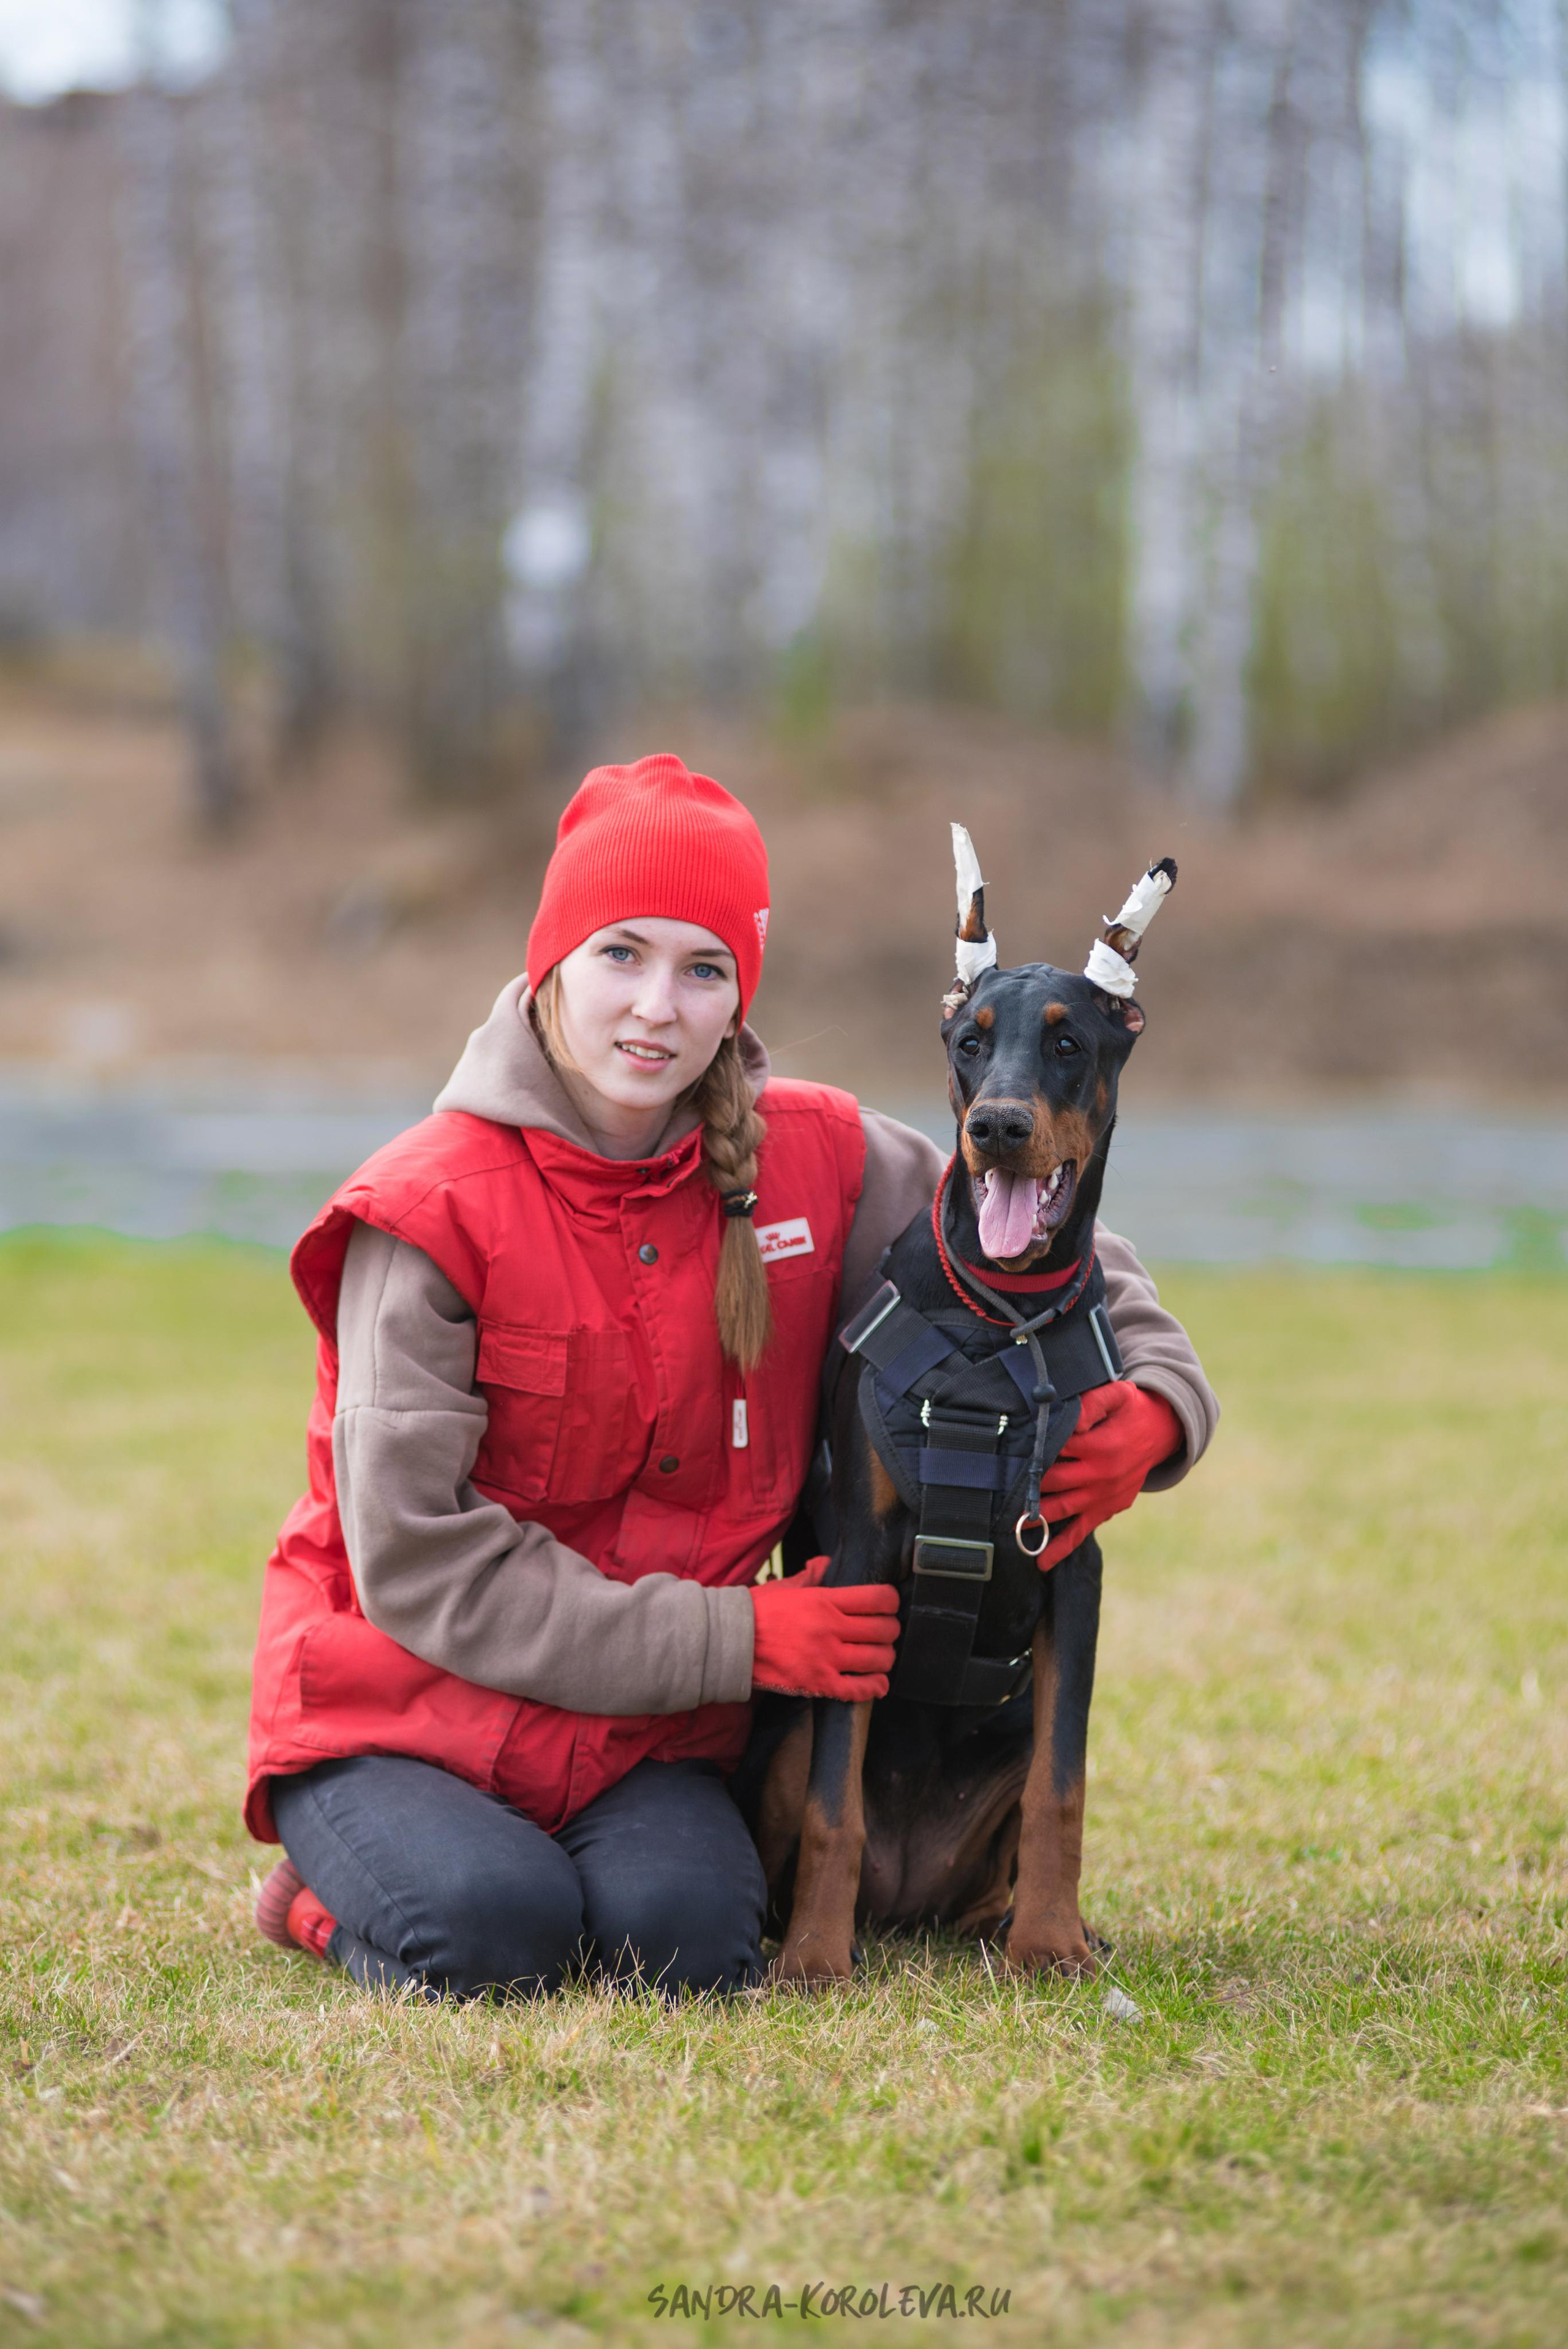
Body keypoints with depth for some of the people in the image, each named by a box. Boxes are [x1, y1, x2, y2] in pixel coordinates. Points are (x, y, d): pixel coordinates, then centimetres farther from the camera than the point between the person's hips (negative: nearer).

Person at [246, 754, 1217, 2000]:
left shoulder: (813, 1159, -3)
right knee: (490, 1935, -30)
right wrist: (736, 1639, -18)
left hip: (645, 1734, 3)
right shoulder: (432, 1212, -14)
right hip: (402, 1702, -3)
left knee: (688, 1942, -27)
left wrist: (1154, 1401, -11)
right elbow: (417, 1557, -17)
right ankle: (341, 1883, 5)